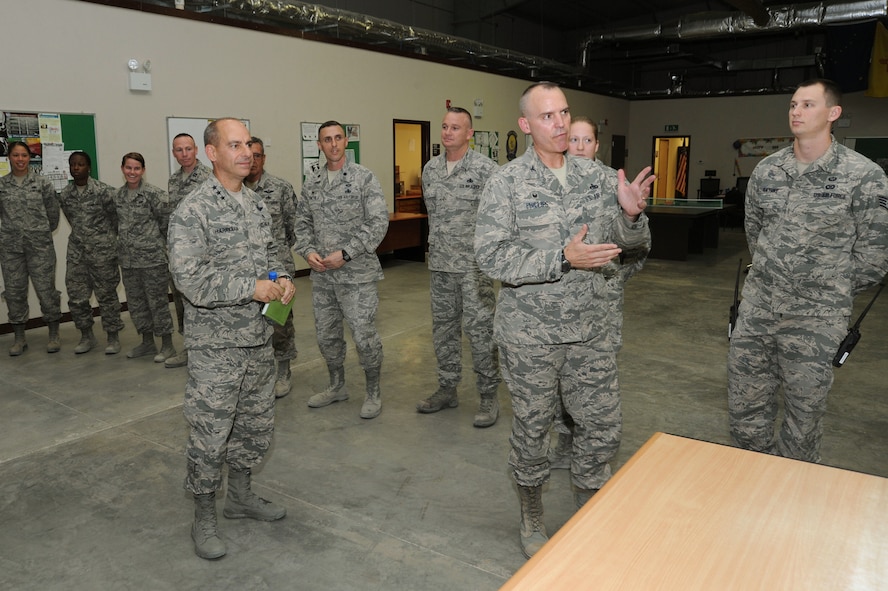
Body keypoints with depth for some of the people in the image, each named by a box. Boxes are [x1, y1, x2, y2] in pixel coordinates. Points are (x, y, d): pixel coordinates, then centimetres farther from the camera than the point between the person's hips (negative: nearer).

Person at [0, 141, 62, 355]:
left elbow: (53, 212, 6)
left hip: (40, 245, -2)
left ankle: (54, 334, 12)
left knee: (46, 289, -1)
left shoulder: (42, 183, 0)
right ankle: (19, 338, 17)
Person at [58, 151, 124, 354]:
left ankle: (113, 337, 14)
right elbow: (72, 221, 17)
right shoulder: (65, 195, 6)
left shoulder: (104, 191, -9)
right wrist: (83, 237, 14)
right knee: (76, 297, 6)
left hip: (103, 251, -5)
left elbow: (116, 217, -2)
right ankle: (87, 336, 23)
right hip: (76, 252, 5)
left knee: (106, 295, 3)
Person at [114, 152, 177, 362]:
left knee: (158, 301, -1)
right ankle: (147, 343, 28)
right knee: (136, 302, 14)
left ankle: (167, 346, 11)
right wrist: (125, 244, 14)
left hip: (152, 258, -7)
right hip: (128, 259, 7)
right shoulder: (119, 195, 10)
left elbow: (166, 222, -8)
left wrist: (157, 243, 0)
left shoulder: (154, 193, -11)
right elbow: (120, 224, 18)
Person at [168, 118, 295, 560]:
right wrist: (251, 288, -21)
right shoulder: (193, 211, -13)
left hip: (259, 339, 7)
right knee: (209, 432, 4)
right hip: (216, 345, -7)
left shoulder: (257, 205, 9)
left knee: (256, 424, 17)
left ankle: (241, 496, 38)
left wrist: (281, 278, -1)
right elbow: (190, 280, -21)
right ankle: (204, 518, 22)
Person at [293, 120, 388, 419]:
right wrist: (307, 251, -5)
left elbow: (378, 222, -13)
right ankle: (337, 387, 35)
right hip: (321, 274, 6)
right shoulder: (311, 181, 9)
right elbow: (302, 221, 14)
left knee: (364, 335, -2)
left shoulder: (364, 178, -7)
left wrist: (345, 254, -17)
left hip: (357, 274, -5)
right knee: (326, 335, 15)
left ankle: (373, 393, 18)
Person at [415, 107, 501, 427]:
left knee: (480, 329, -2)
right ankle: (447, 389, 27)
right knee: (443, 327, 13)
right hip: (439, 265, 6)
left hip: (474, 265, -6)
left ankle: (488, 396, 10)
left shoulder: (485, 168, -9)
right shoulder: (430, 169, 10)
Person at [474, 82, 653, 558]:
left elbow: (633, 244, 5)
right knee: (531, 427, 12)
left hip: (589, 328, 4)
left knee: (602, 427, 11)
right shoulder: (506, 183, -7)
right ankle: (531, 518, 36)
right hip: (529, 332, -3)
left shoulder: (598, 177, 4)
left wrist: (630, 215, -18)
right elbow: (491, 256, -17)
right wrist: (563, 258, -24)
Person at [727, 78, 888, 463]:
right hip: (756, 309, 5)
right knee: (745, 411, 12)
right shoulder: (766, 170, 3)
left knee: (804, 415, 8)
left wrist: (831, 292, 5)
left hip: (815, 321, -4)